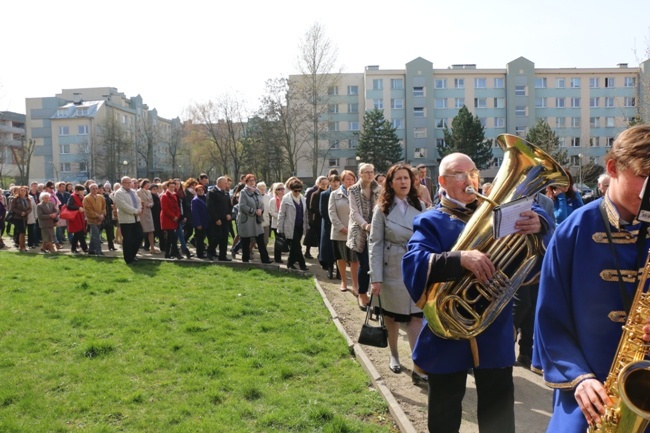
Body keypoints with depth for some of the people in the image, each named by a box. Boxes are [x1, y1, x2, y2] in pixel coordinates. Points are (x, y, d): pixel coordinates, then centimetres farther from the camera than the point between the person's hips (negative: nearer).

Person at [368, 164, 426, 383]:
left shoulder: (420, 206, 3)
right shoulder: (382, 209, -5)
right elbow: (375, 244, -8)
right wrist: (376, 277, -13)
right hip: (392, 270, -1)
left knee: (416, 317, -4)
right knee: (392, 316, 15)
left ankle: (419, 368, -1)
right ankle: (393, 355, 36)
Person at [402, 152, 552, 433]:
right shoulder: (430, 222, -5)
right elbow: (413, 264, -22)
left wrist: (537, 223, -31)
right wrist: (461, 258, -37)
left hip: (495, 332, 2)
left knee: (499, 410, 17)